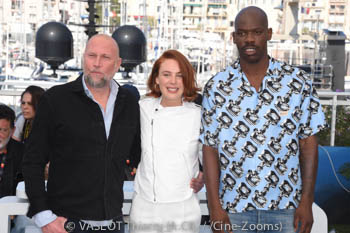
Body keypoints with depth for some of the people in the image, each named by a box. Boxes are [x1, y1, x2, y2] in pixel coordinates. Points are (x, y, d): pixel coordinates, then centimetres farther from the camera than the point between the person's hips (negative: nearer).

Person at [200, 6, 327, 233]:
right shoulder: (216, 87, -1)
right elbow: (210, 149, -1)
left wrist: (306, 203, -4)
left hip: (286, 207, 0)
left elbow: (308, 144, 1)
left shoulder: (299, 82, -1)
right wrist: (215, 207, -5)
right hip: (234, 208, 0)